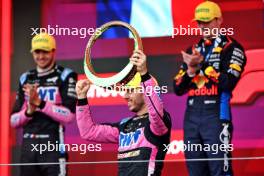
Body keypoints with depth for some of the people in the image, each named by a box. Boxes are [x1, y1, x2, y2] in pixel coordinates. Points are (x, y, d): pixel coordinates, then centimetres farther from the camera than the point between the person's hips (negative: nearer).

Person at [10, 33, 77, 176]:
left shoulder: (65, 76, 0)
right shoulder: (25, 79, 15)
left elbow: (69, 115, -12)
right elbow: (14, 121, 13)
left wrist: (39, 103, -17)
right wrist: (29, 111, -7)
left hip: (53, 144, -5)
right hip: (28, 146, 5)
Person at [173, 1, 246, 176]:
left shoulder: (231, 47, 1)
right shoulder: (193, 50, 20)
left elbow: (229, 82, -14)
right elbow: (178, 88, 15)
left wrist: (201, 64, -12)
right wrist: (190, 71, -4)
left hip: (216, 113, -6)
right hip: (192, 114, 6)